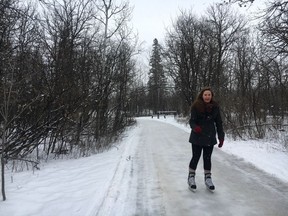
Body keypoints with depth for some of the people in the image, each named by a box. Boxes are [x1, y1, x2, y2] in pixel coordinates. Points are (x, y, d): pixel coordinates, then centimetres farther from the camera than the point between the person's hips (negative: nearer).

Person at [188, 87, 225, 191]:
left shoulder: (215, 107, -1)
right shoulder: (196, 106, -10)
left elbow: (219, 123, 5)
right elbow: (192, 121, -9)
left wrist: (221, 137, 3)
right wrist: (195, 127, -31)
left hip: (210, 137, 3)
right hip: (197, 136, -2)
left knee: (207, 158, 11)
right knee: (196, 157, 5)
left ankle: (208, 178, 27)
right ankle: (191, 177, 24)